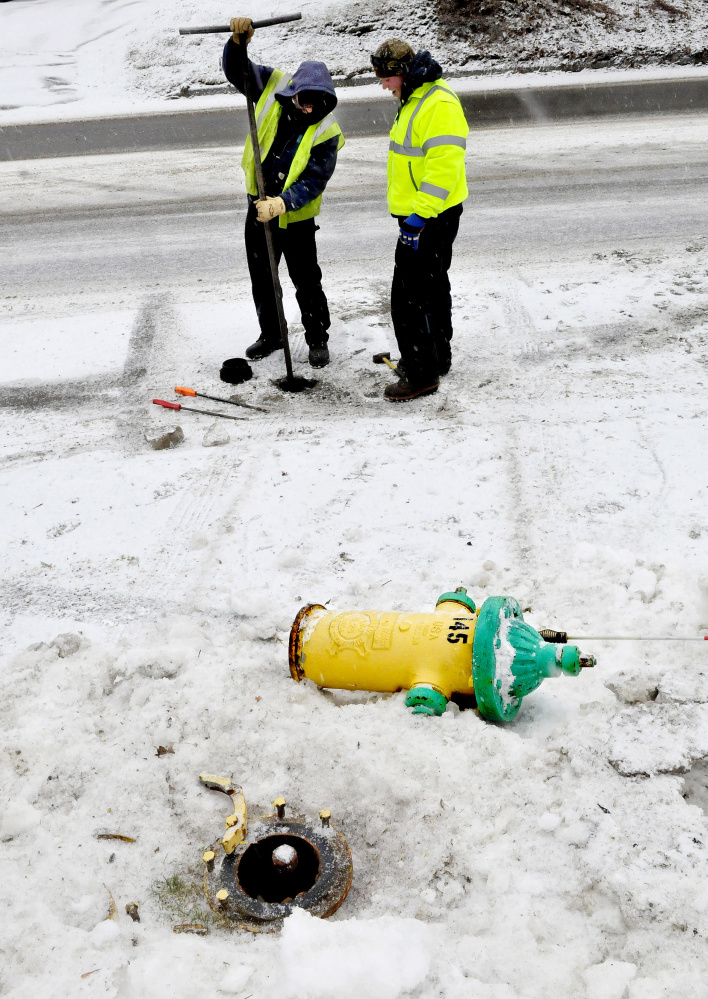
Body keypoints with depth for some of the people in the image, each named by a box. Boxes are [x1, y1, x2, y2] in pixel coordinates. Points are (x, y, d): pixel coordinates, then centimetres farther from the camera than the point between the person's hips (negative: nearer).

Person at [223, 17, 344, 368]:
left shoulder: (326, 132, -18)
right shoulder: (273, 86, -7)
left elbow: (314, 181, -22)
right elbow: (236, 70, -1)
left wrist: (282, 203, -35)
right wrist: (239, 41, -21)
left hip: (295, 216, -4)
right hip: (259, 207, 4)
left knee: (307, 282, 3)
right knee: (261, 278, 15)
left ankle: (318, 339, 21)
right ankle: (271, 334, 32)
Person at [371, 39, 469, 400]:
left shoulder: (439, 106, -20)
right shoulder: (415, 100, 14)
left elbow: (443, 167, -27)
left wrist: (419, 215, -28)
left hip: (431, 217, -11)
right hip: (420, 213, 11)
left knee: (409, 294, -9)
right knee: (432, 285, 20)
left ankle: (422, 373, -1)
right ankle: (437, 355, 35)